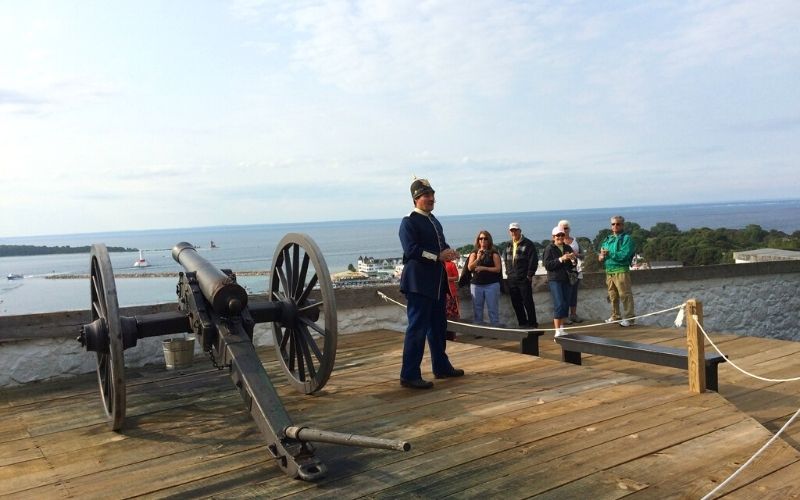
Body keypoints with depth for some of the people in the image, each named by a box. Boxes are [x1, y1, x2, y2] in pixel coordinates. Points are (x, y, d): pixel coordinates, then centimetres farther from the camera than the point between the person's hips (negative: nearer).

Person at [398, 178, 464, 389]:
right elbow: (411, 250, -20)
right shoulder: (409, 222, -9)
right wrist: (438, 256, -23)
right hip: (418, 283, -9)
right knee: (417, 328, -8)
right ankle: (409, 375, -3)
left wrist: (449, 251, 0)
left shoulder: (434, 221, 18)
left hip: (437, 282, 9)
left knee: (438, 327, 17)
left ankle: (441, 367, 30)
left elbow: (441, 244, 23)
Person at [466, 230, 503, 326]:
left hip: (491, 285, -3)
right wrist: (478, 258, -16)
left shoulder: (494, 253, 3)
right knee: (477, 311, 5)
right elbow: (470, 267, -1)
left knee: (493, 310, -4)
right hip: (476, 285, 3)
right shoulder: (474, 253, 11)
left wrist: (484, 268, -12)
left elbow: (498, 268, -4)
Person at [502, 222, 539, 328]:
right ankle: (522, 323, 19)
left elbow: (533, 260, -10)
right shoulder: (508, 246, 15)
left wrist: (529, 275, -13)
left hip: (524, 279, -6)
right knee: (516, 303, 10)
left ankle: (532, 323, 5)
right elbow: (506, 260, 23)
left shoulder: (528, 244, -5)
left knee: (528, 302, -3)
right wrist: (508, 273, 11)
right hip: (512, 280, 7)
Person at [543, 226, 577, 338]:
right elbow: (547, 265, -13)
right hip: (554, 280, -6)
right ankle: (558, 331, -12)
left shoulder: (568, 248, 11)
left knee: (566, 304, 8)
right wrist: (561, 259, -20)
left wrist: (573, 260, -10)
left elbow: (573, 265, 13)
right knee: (559, 304, -13)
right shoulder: (549, 249, -4)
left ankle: (561, 328, 20)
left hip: (566, 279, 6)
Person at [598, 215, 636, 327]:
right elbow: (602, 252, 19)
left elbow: (624, 255, -17)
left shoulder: (627, 238, -5)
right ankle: (615, 316, 26)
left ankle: (629, 318, -2)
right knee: (612, 296, 15)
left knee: (625, 295, -6)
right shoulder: (608, 239, 17)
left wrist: (609, 254, -16)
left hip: (621, 270, -7)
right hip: (609, 271, 7)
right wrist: (601, 256, -5)